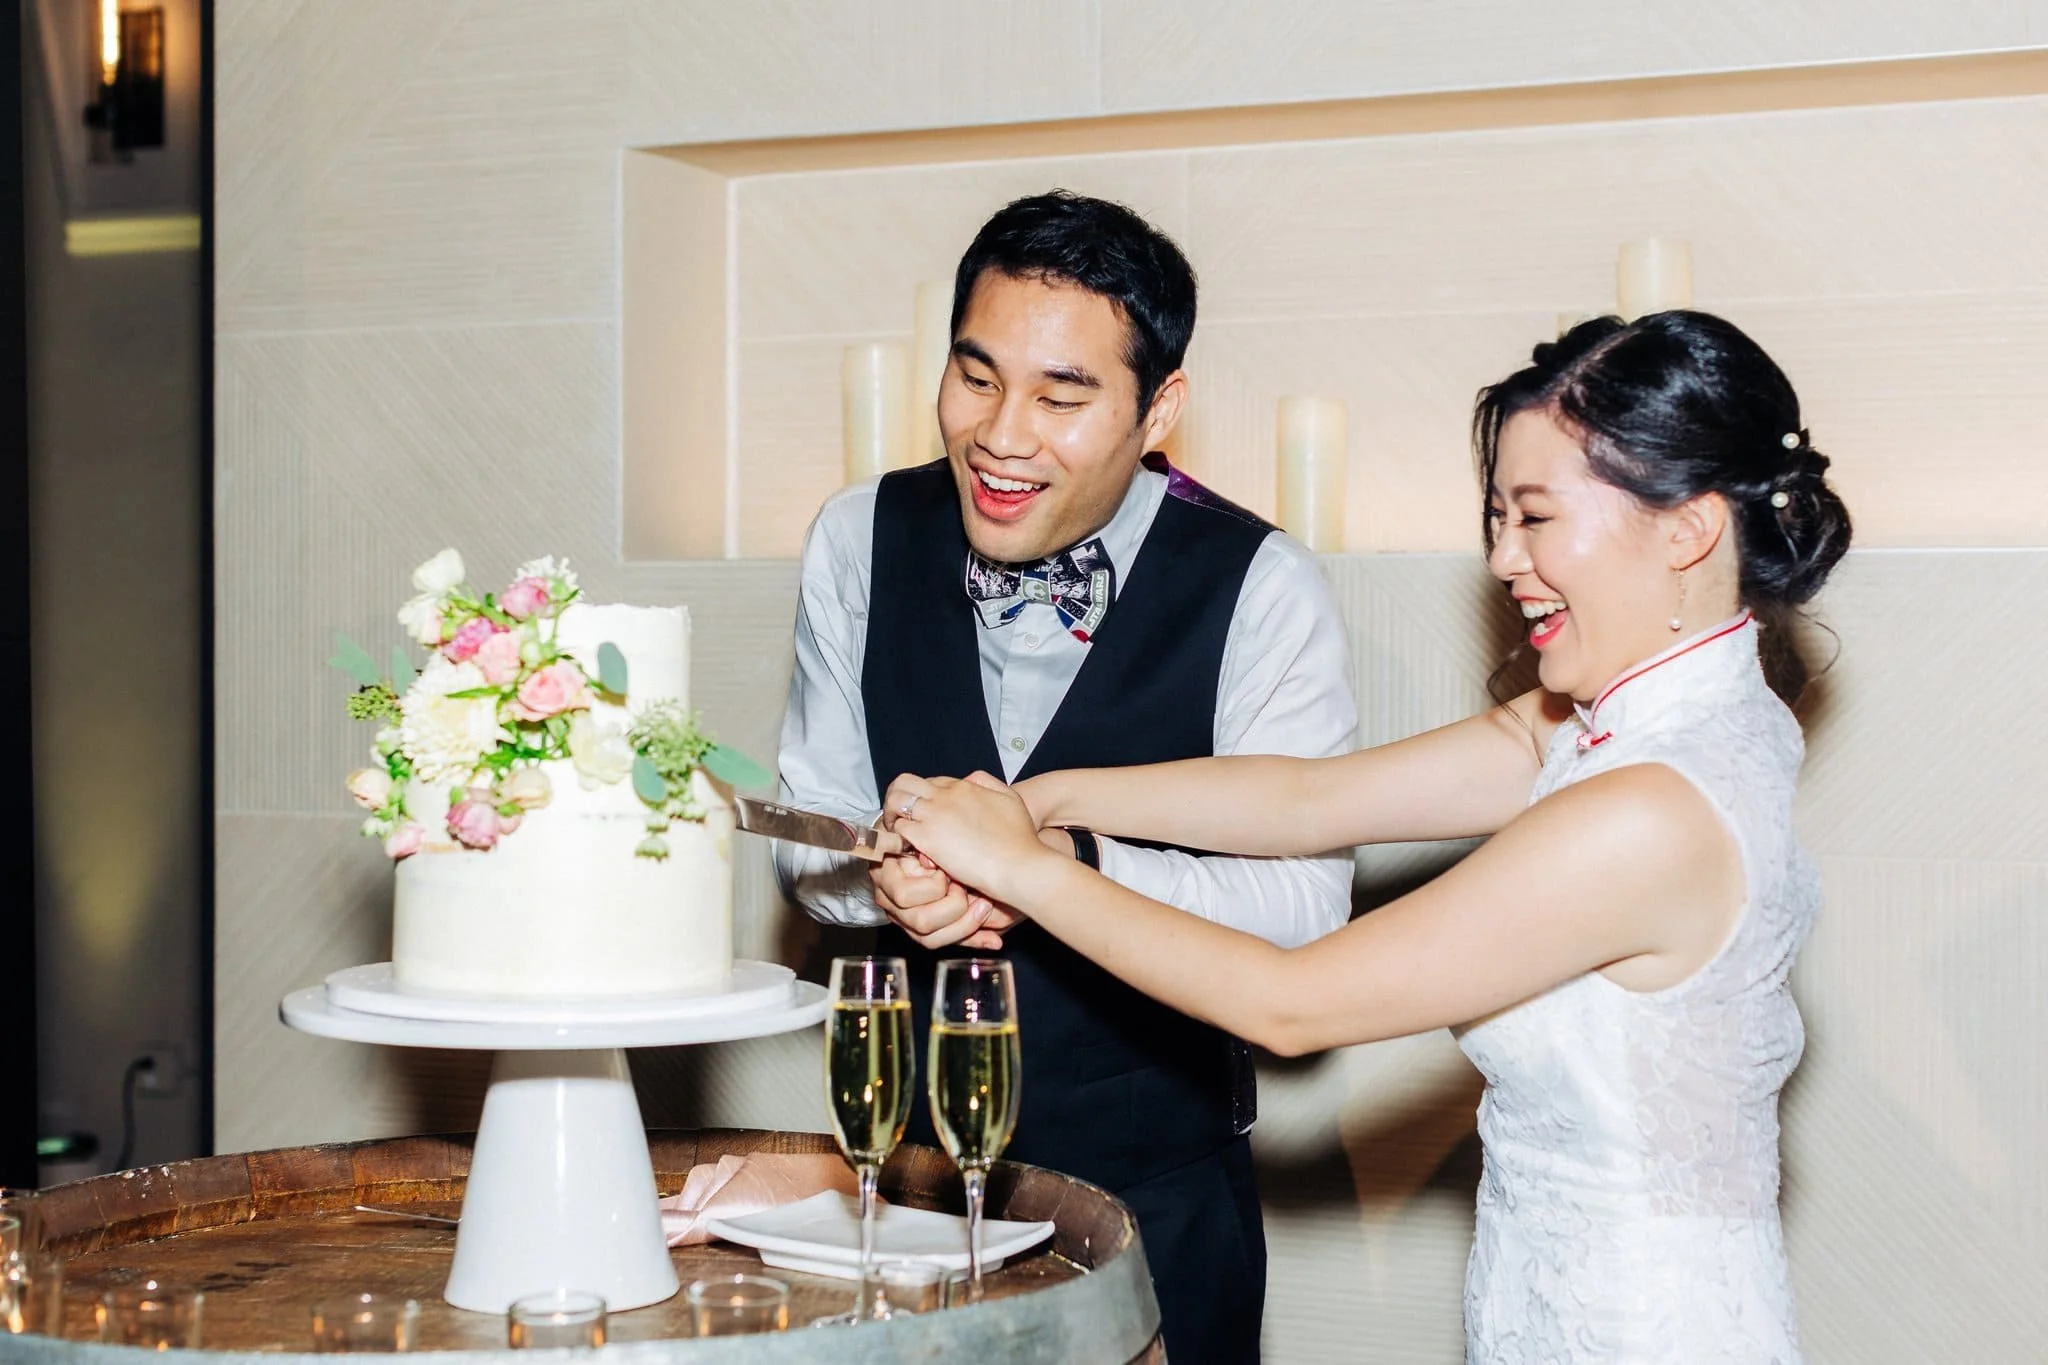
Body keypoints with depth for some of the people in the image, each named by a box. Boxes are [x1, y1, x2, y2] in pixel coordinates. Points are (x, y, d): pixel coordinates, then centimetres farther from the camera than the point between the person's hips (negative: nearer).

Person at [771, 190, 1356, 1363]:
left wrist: (1071, 863, -31)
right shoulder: (860, 541, -4)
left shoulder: (1263, 590, -15)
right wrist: (890, 881, -21)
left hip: (1157, 1179, -3)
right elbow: (814, 826, 2)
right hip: (909, 1150, 3)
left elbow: (1305, 902, -17)